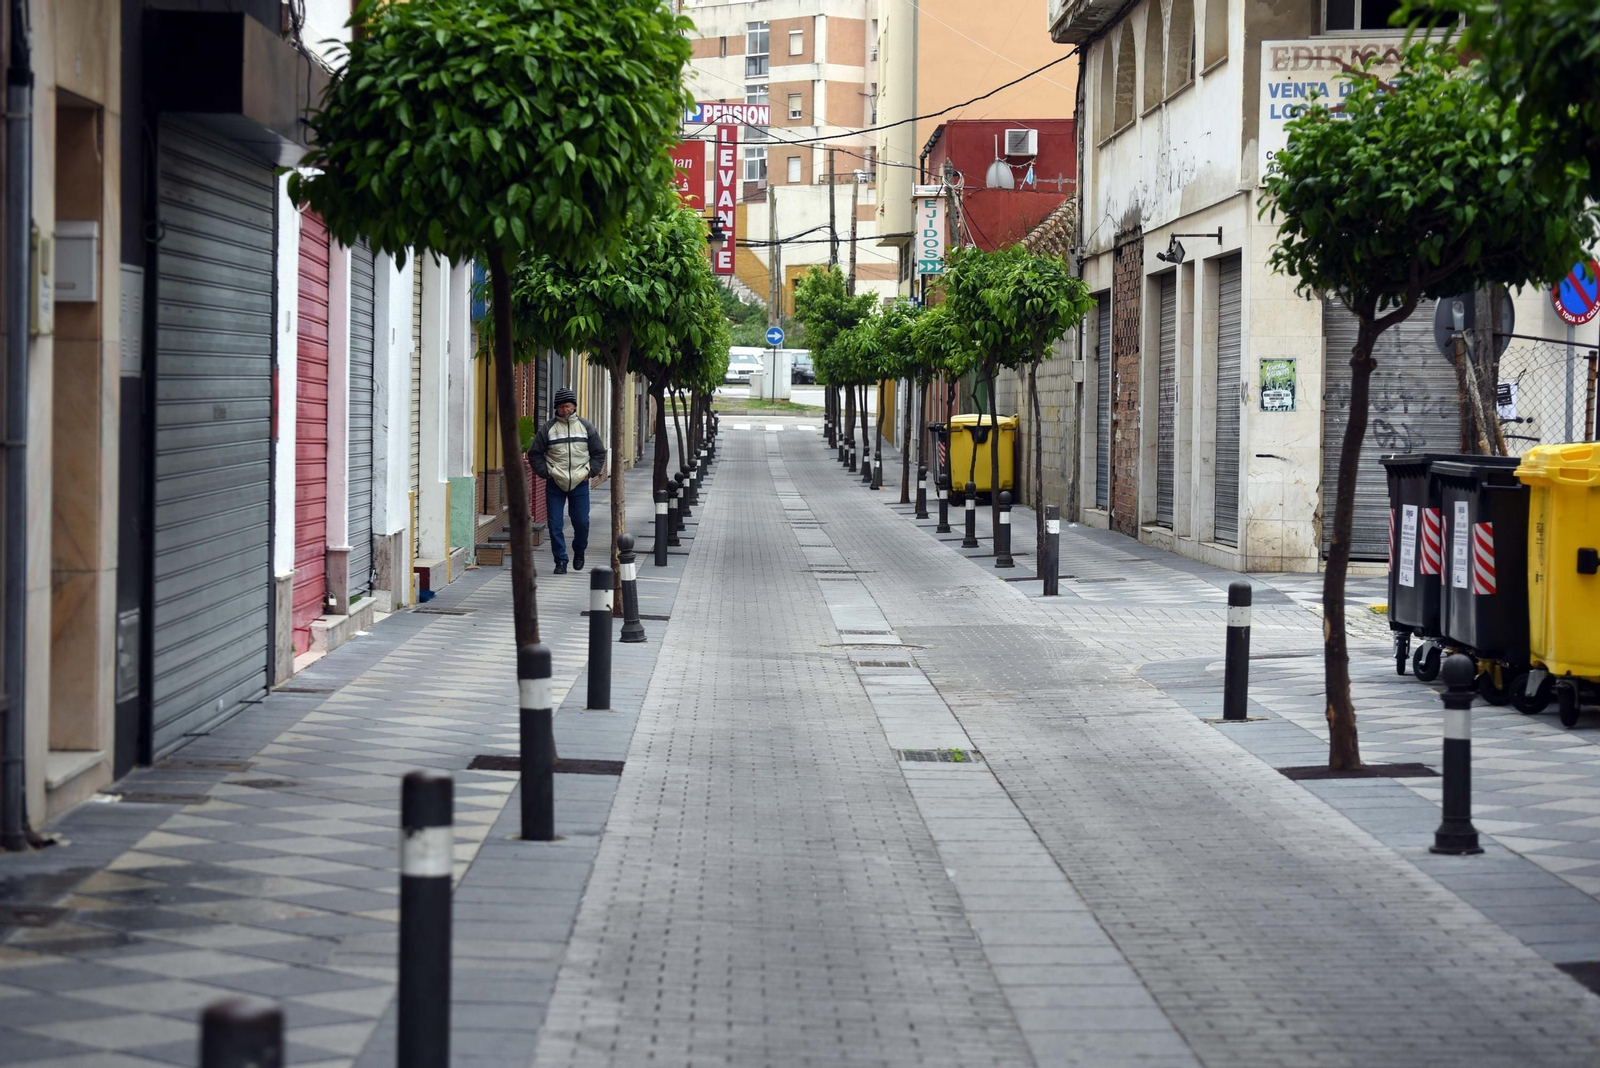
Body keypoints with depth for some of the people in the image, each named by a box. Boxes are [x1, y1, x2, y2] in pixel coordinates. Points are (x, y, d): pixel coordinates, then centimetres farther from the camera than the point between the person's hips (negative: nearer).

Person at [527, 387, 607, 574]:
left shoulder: (586, 427, 5)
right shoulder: (548, 429, 1)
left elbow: (599, 453, 12)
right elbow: (535, 454, 6)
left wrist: (590, 472, 0)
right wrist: (545, 472, -4)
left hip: (580, 484, 0)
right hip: (554, 484, 0)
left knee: (582, 522, 1)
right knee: (555, 524, -2)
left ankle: (579, 551, 28)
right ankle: (560, 561, 8)